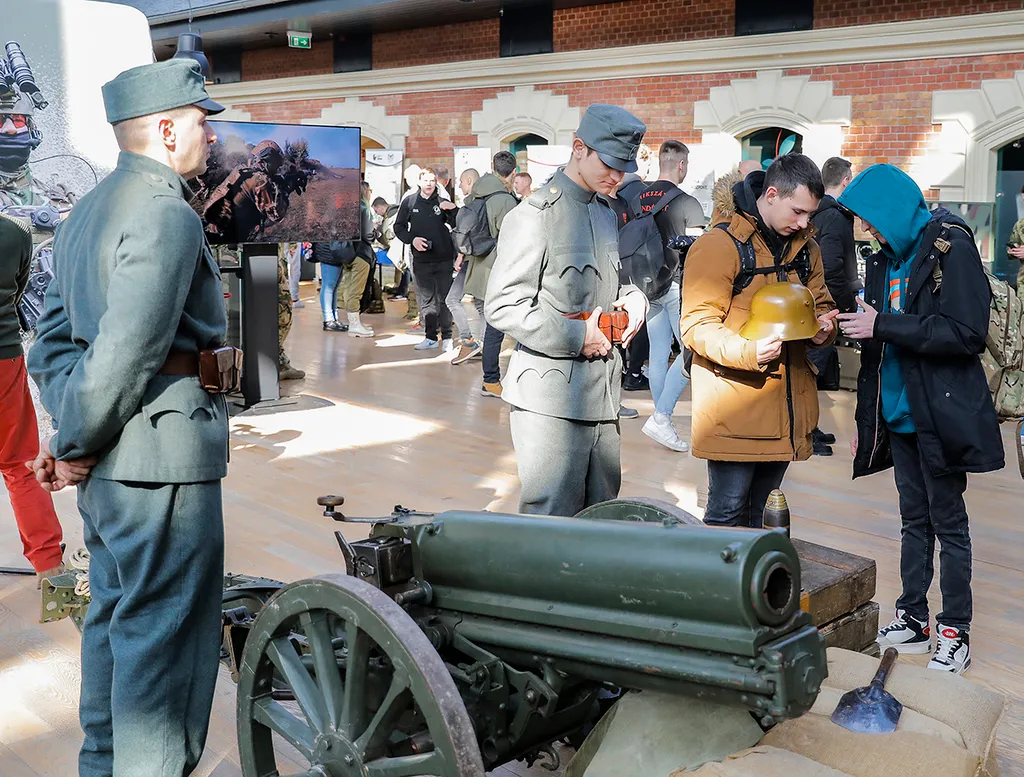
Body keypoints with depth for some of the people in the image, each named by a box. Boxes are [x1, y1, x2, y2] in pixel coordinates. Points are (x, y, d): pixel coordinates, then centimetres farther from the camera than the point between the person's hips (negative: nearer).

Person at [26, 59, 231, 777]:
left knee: (116, 611, 21)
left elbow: (56, 336, 16)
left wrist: (71, 435, 9)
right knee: (165, 633, 0)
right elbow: (127, 354, -22)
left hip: (109, 454, 10)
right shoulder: (169, 215, -15)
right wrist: (77, 447, -11)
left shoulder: (88, 212, 16)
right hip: (163, 454, -10)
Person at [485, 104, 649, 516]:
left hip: (603, 390, 8)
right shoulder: (534, 216, -10)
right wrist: (577, 336, -17)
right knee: (552, 518, -4)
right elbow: (502, 307, -14)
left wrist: (632, 297, 5)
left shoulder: (607, 213, 16)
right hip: (550, 395, -8)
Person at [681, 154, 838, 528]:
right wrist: (748, 351, -33)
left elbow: (819, 304, 23)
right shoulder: (719, 244, -11)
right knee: (727, 514, -2)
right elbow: (697, 325, -16)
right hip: (734, 410, -7)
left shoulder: (804, 247, 12)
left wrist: (822, 328, -1)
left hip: (785, 409, 7)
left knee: (765, 516, 16)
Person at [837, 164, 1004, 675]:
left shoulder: (950, 247, -12)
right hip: (898, 414, 7)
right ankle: (913, 620, 25)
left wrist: (883, 325, -20)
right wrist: (865, 421, 12)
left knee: (948, 522, 3)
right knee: (914, 518, 15)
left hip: (940, 416, -7)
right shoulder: (886, 259, 11)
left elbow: (967, 333, -20)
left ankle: (956, 635, 13)